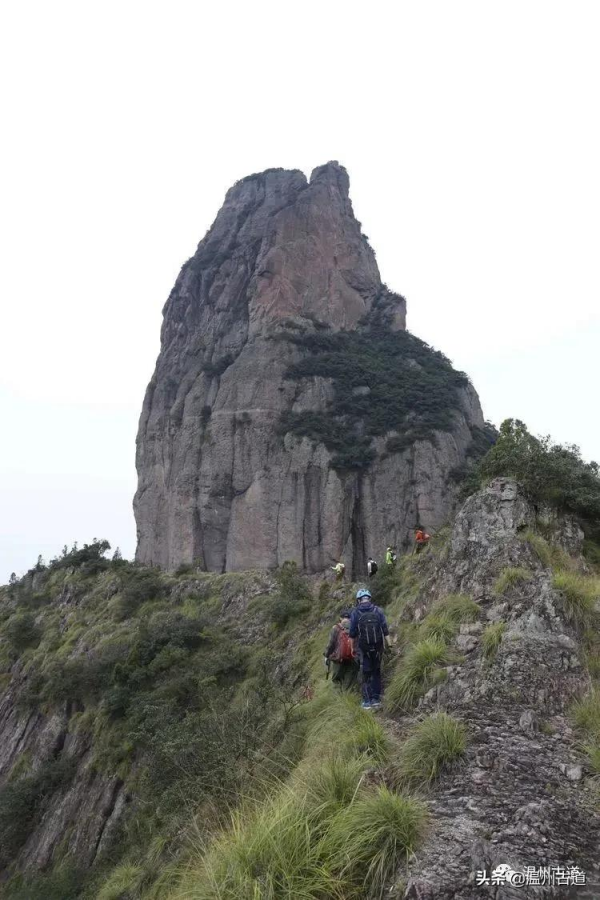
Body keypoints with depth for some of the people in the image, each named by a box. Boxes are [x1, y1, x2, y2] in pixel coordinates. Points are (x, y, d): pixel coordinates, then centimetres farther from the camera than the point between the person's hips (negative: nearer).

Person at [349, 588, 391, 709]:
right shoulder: (377, 610, 1)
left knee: (366, 674, 7)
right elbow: (385, 630, -3)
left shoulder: (355, 612, -3)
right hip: (378, 646, 2)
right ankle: (376, 699, 14)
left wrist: (353, 647, 11)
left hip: (364, 647, -1)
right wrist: (390, 645, 0)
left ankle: (367, 701, 6)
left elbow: (352, 633, 0)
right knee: (377, 672, 14)